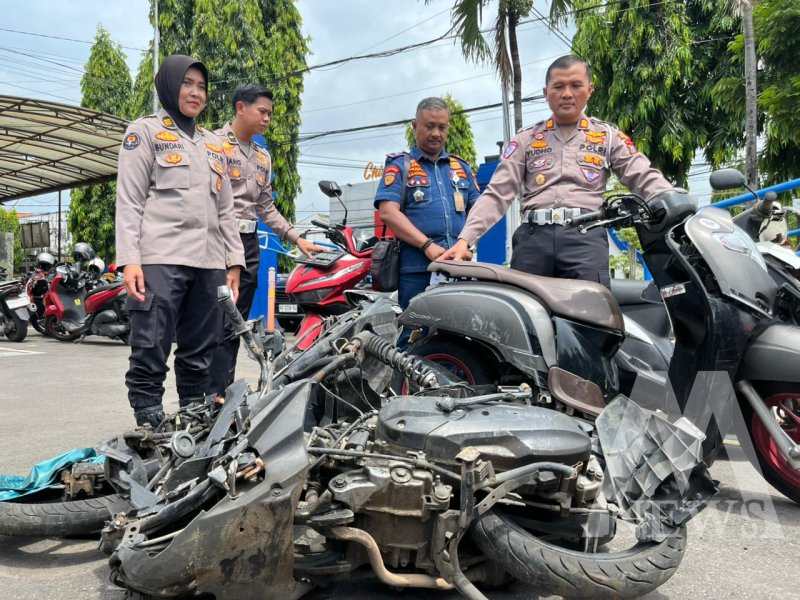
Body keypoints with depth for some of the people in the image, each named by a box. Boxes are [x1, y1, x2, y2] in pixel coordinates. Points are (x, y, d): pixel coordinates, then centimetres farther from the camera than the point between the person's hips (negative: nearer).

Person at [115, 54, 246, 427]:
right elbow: (129, 201, -1)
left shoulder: (214, 144, 24)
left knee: (200, 355, 7)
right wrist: (129, 259, -12)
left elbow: (225, 209, 22)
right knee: (151, 352, -7)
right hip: (160, 259, -5)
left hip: (209, 263, 5)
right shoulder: (145, 131, 8)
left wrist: (234, 260, 13)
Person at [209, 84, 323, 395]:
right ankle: (215, 396, -6)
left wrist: (297, 238, 14)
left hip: (249, 244, 7)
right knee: (220, 324, -10)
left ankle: (225, 393, 15)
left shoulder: (263, 156, 21)